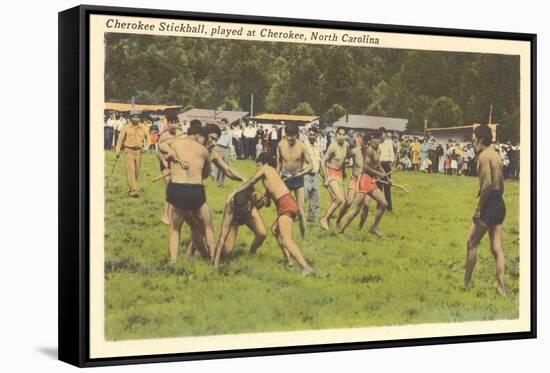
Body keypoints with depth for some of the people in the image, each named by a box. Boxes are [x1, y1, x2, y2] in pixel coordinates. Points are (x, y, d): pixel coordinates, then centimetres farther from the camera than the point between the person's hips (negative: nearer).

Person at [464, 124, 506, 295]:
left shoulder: (484, 155, -13)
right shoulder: (496, 156, 14)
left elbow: (487, 184, -23)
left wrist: (478, 208, -19)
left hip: (489, 204, -8)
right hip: (499, 204, 8)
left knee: (472, 243, 4)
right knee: (497, 248, 8)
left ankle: (466, 282, 11)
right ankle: (501, 286, 6)